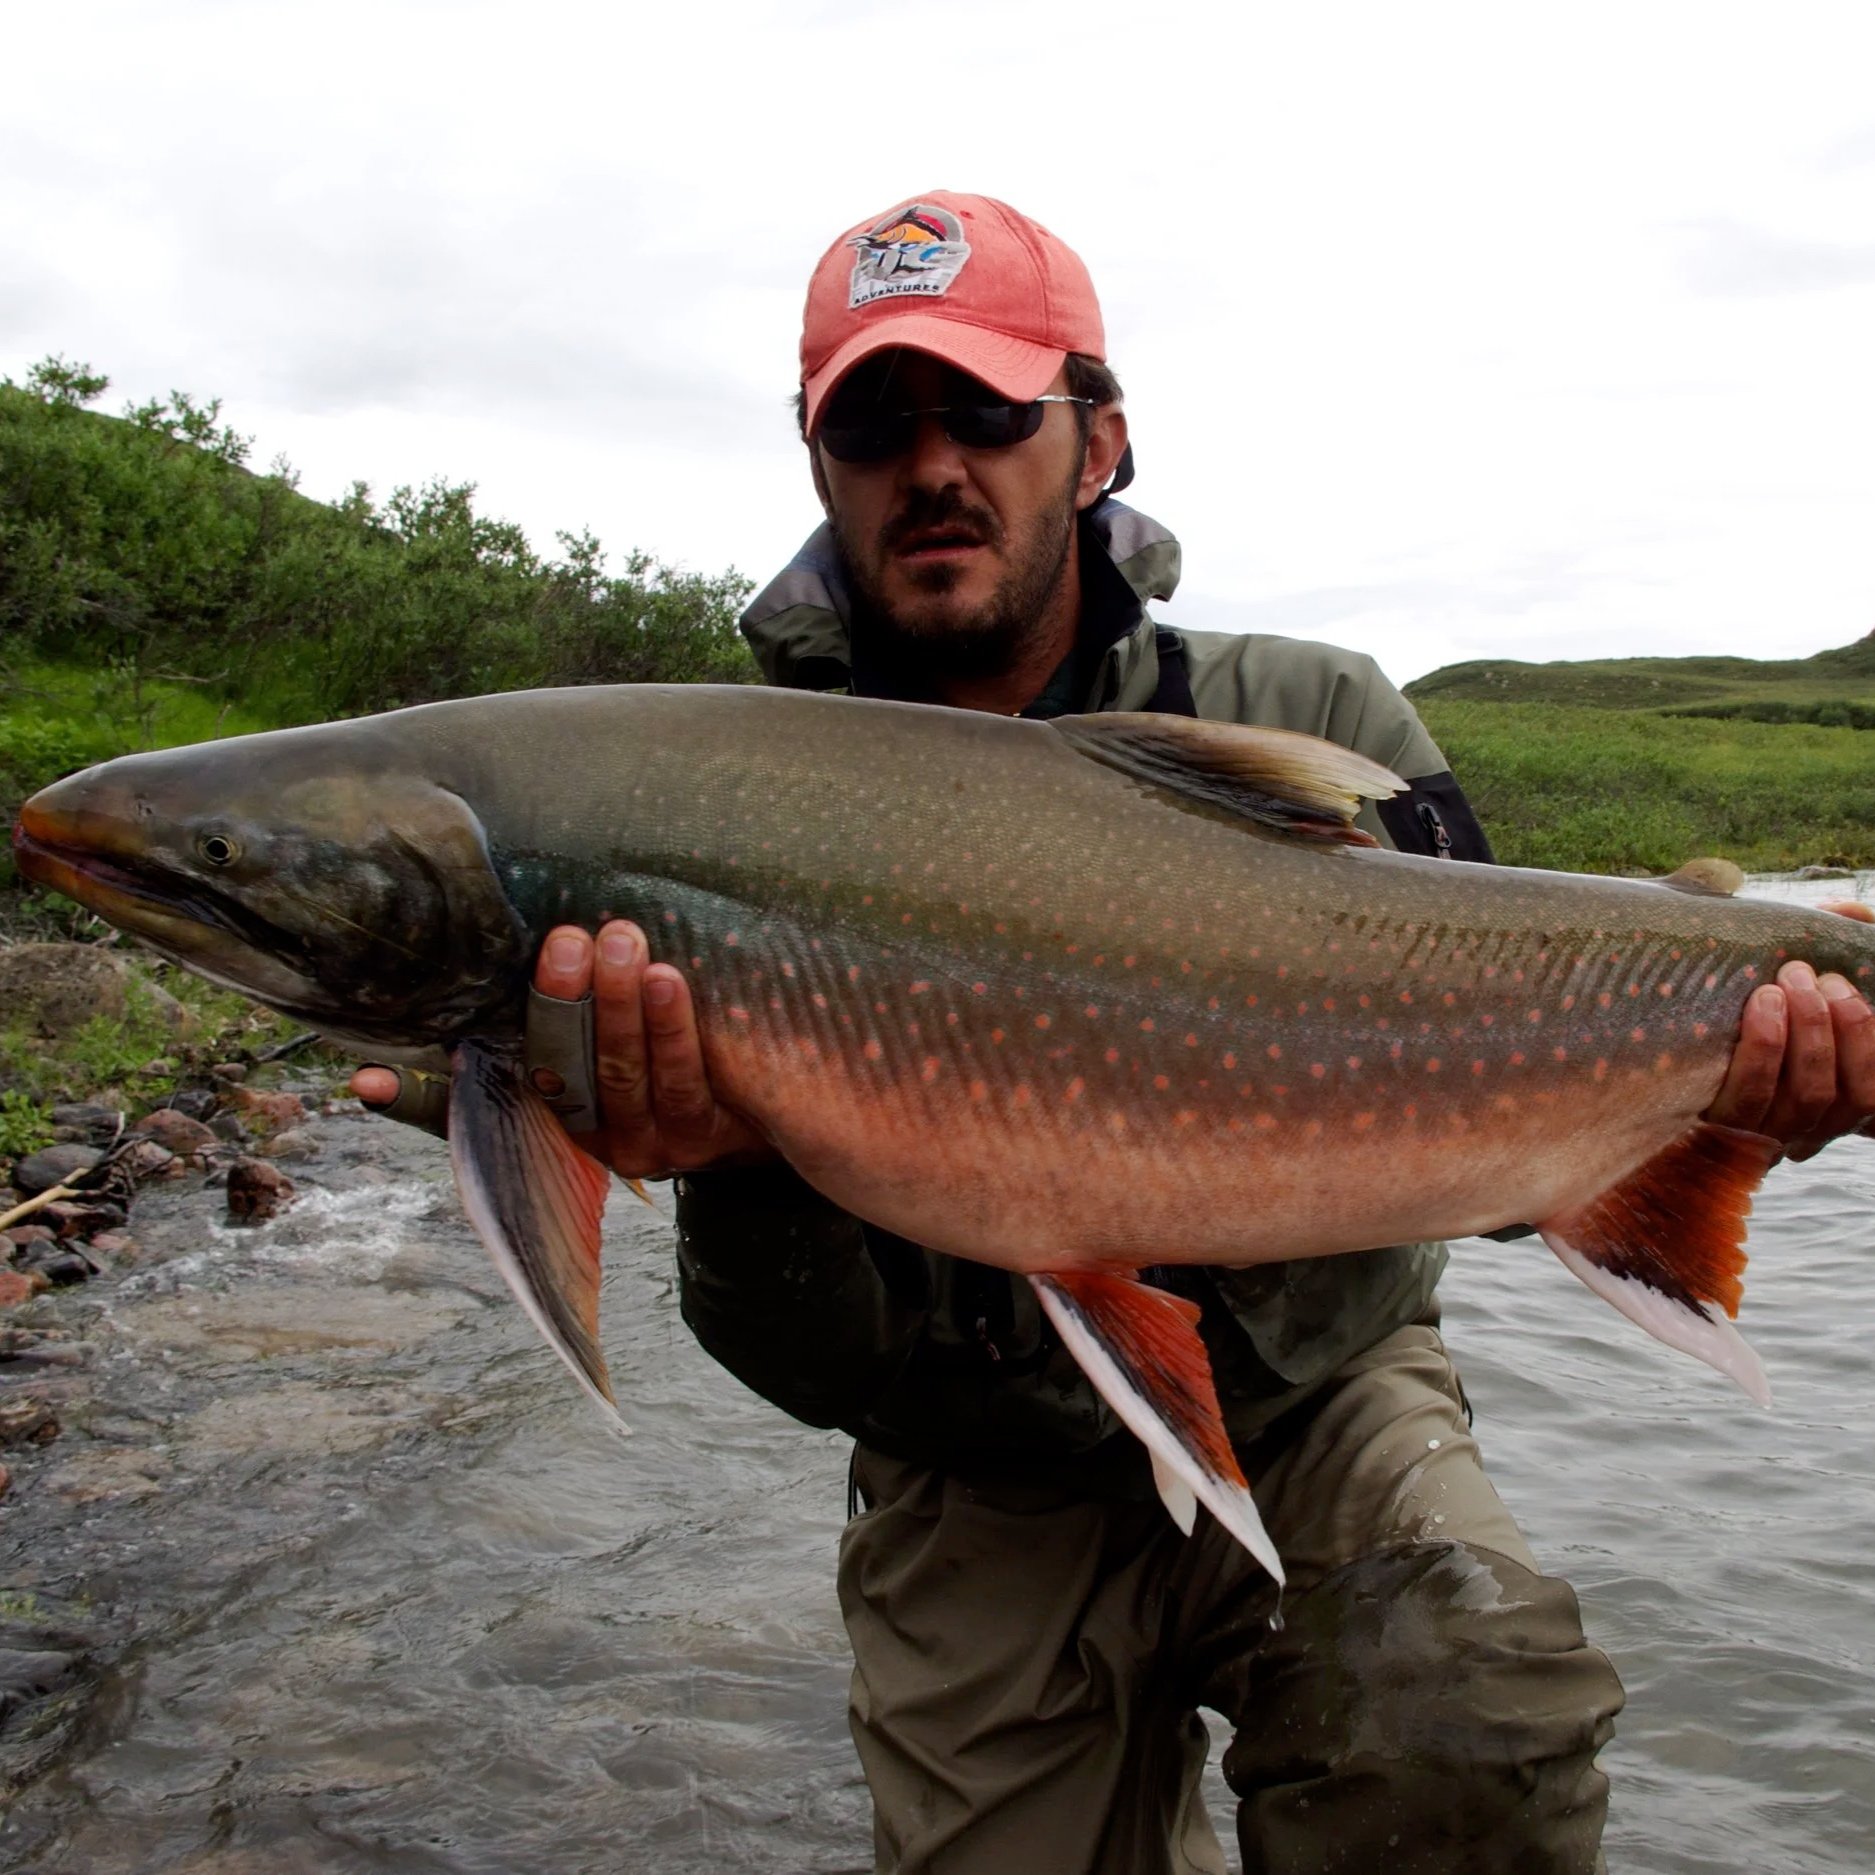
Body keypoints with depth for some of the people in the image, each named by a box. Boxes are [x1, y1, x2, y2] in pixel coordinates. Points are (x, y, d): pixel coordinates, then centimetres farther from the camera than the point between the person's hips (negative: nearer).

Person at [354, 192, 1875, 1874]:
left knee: (1464, 1715, -28)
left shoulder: (1313, 727, -6)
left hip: (1317, 1403, 0)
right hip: (993, 1498, 1)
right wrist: (734, 1161, -37)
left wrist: (1709, 1076, -25)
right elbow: (827, 1370, -15)